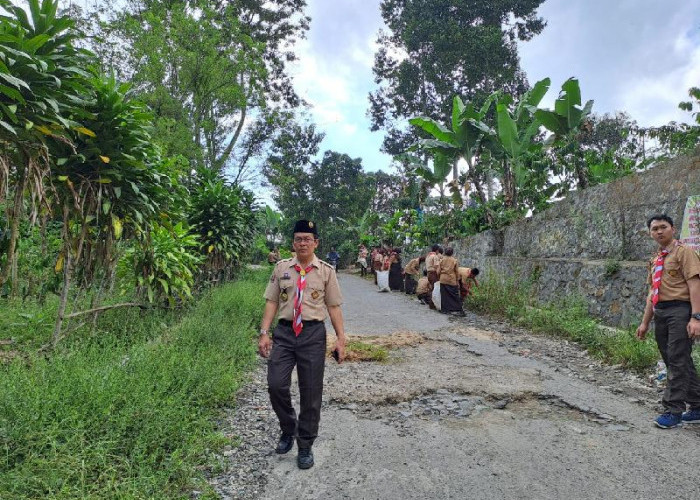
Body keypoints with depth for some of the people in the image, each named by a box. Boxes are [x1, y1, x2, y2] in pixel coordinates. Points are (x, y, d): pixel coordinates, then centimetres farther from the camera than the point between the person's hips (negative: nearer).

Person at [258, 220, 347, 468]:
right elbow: (271, 301, 6)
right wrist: (264, 332, -2)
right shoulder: (281, 268, 7)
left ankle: (305, 446, 26)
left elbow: (334, 306, 3)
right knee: (276, 385, -6)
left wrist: (341, 338, -3)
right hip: (284, 331, 1)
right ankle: (288, 429, 25)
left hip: (313, 334, -1)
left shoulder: (326, 271, 3)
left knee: (311, 392, 6)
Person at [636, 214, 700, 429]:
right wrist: (645, 323, 18)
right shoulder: (655, 260, 18)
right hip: (660, 312, 8)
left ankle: (673, 410, 0)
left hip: (680, 309, -7)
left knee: (677, 360, -6)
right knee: (680, 362, 13)